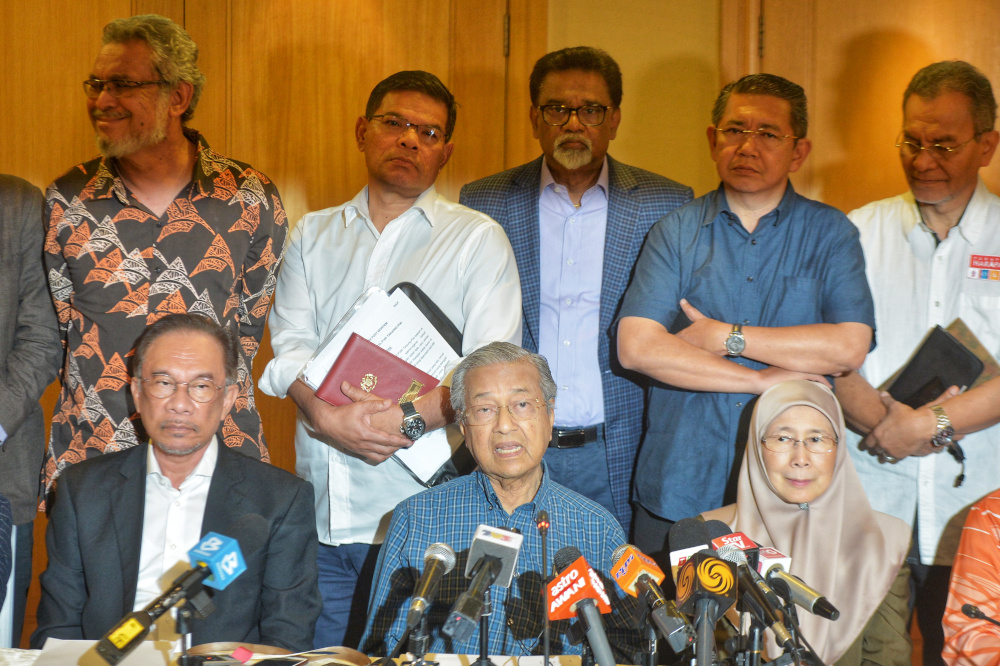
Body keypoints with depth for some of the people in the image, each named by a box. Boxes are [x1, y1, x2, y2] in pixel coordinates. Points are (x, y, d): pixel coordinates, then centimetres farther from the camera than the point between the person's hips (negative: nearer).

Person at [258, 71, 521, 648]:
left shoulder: (478, 239, 3)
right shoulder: (314, 235, 15)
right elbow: (290, 347, 4)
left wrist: (409, 416, -20)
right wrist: (326, 415, -15)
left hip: (419, 513, -3)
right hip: (321, 514, 3)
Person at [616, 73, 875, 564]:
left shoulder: (830, 233, 4)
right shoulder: (676, 232, 4)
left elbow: (850, 347, -11)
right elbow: (636, 347, -9)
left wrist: (724, 337, -10)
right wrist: (763, 379, -12)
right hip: (679, 487, 1)